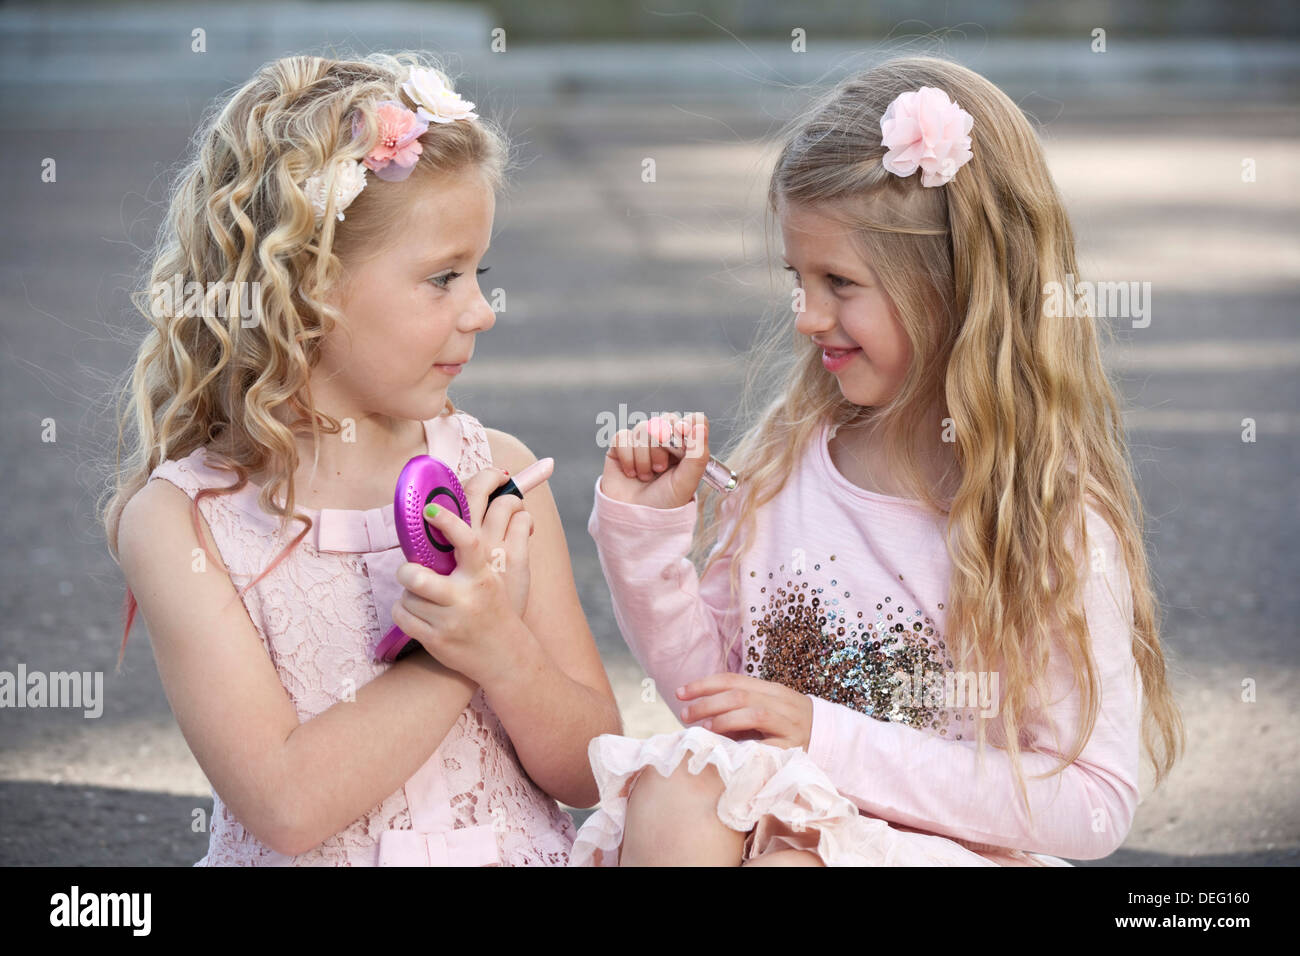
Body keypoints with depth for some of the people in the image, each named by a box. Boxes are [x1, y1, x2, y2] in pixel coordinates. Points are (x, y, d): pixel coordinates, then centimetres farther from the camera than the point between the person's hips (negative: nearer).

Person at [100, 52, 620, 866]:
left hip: (519, 848, 2)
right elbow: (286, 805, -14)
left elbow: (591, 774, 2)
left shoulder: (498, 471, 2)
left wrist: (506, 653, -15)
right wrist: (453, 659, -14)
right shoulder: (178, 520, -6)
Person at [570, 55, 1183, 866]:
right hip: (772, 814, 5)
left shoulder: (1055, 518, -10)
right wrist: (644, 528, -1)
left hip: (948, 845, -5)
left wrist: (827, 738, -16)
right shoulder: (784, 459, 4)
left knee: (790, 864, -34)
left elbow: (1094, 807, -14)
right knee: (672, 788, -27)